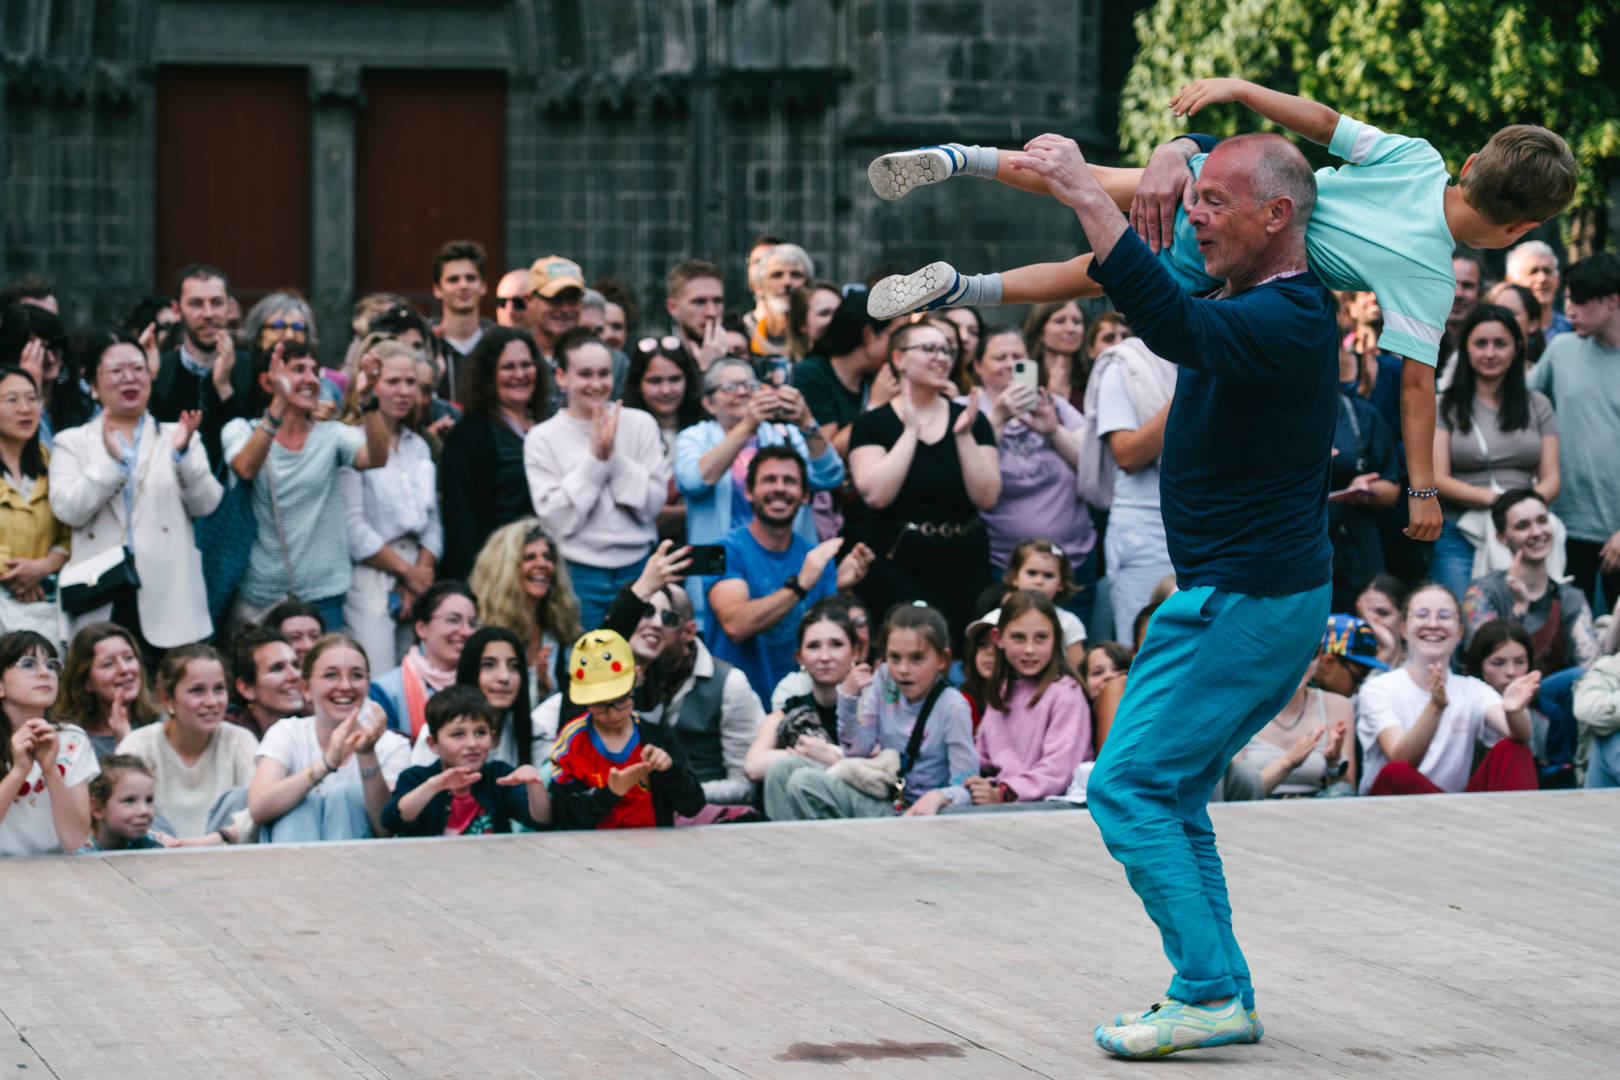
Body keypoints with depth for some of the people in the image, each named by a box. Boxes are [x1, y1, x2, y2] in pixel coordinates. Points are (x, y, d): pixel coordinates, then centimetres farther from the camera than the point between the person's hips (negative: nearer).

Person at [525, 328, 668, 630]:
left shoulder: (641, 424, 5)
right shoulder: (542, 438, 0)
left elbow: (653, 503, -2)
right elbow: (555, 517, -9)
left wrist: (614, 455, -12)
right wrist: (594, 458, -12)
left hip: (638, 568, 2)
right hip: (579, 575, -2)